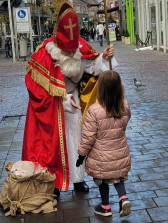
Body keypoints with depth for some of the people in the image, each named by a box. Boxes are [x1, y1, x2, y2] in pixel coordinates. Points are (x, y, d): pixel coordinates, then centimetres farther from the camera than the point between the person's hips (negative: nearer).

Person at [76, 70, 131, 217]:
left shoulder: (94, 111, -26)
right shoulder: (125, 107, -13)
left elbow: (88, 137, -18)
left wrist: (82, 154, -5)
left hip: (101, 158, -3)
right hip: (121, 155, 3)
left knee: (102, 180, 19)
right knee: (117, 177, 26)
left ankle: (105, 206, 33)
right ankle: (123, 197, 9)